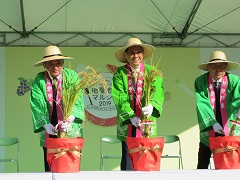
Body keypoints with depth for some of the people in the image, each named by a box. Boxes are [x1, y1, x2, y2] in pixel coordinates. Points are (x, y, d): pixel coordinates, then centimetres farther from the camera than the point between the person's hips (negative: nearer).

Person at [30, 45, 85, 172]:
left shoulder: (72, 76, 1)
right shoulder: (39, 81, 4)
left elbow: (77, 100, -9)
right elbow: (37, 105, -5)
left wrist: (71, 117, -27)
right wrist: (46, 124, -20)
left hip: (71, 130, -1)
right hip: (49, 133, 1)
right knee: (50, 168, 2)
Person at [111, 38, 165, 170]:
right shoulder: (120, 73, 7)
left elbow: (158, 92, -6)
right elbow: (119, 98, -4)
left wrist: (151, 105, -28)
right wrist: (131, 116, -17)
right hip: (127, 125, 0)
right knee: (127, 162, -1)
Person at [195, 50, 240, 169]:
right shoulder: (200, 82, -5)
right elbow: (202, 104, -14)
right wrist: (213, 123, -26)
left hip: (230, 131, 0)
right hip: (208, 131, 1)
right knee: (202, 166, 5)